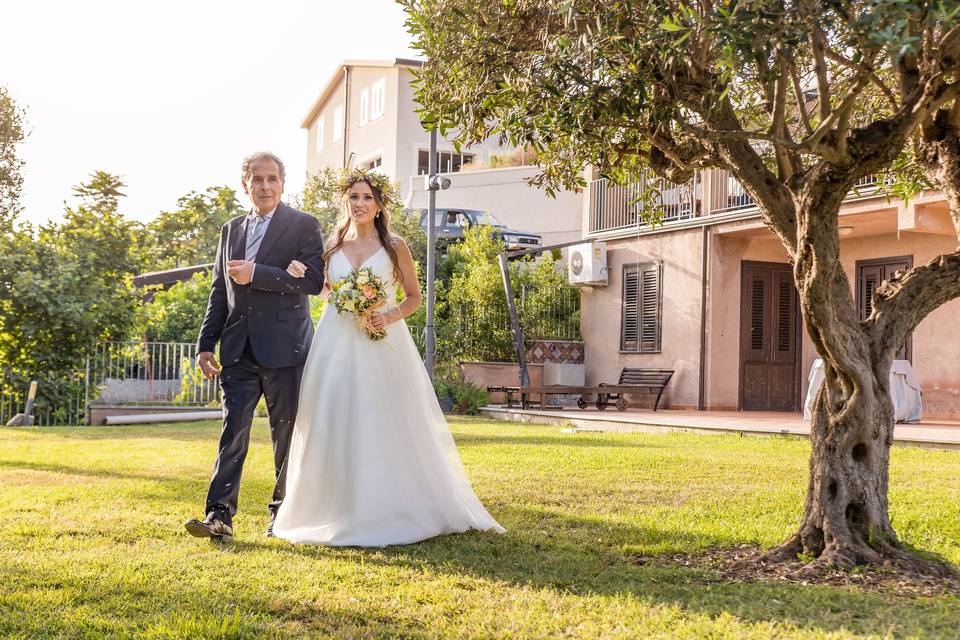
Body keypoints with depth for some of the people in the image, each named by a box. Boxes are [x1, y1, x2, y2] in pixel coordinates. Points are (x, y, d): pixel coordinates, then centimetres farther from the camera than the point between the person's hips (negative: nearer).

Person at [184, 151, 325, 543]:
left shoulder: (304, 226, 0)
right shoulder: (230, 230, 16)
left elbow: (313, 281, -12)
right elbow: (219, 293, 18)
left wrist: (256, 274, -16)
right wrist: (206, 344, 11)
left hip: (284, 348, -3)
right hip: (239, 350, 4)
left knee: (287, 434, 6)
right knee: (233, 431, -4)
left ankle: (283, 512, 19)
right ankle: (220, 516, -6)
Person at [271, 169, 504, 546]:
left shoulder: (395, 247, 1)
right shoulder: (332, 245, 10)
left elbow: (413, 297, 6)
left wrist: (390, 316, -12)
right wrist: (301, 274, 4)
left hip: (381, 347, -3)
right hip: (336, 346, 3)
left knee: (382, 427, -2)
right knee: (334, 428, 2)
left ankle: (386, 513, 9)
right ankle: (337, 512, 13)